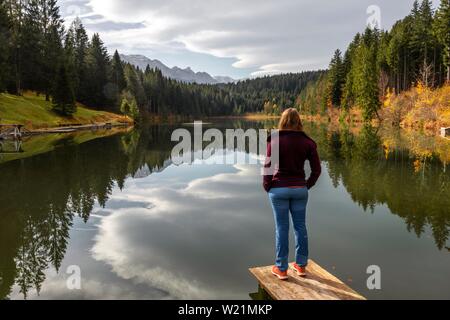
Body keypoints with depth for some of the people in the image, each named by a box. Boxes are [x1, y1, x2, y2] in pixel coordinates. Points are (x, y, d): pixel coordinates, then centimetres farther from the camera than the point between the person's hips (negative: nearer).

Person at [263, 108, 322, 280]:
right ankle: (301, 265, 25)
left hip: (279, 189, -2)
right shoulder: (307, 142, 0)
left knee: (282, 228, 6)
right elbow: (317, 169, 0)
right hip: (300, 189, 3)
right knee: (300, 226, 13)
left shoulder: (275, 140, -9)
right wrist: (307, 185, 12)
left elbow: (268, 166, -9)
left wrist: (267, 186, 4)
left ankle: (281, 268, 15)